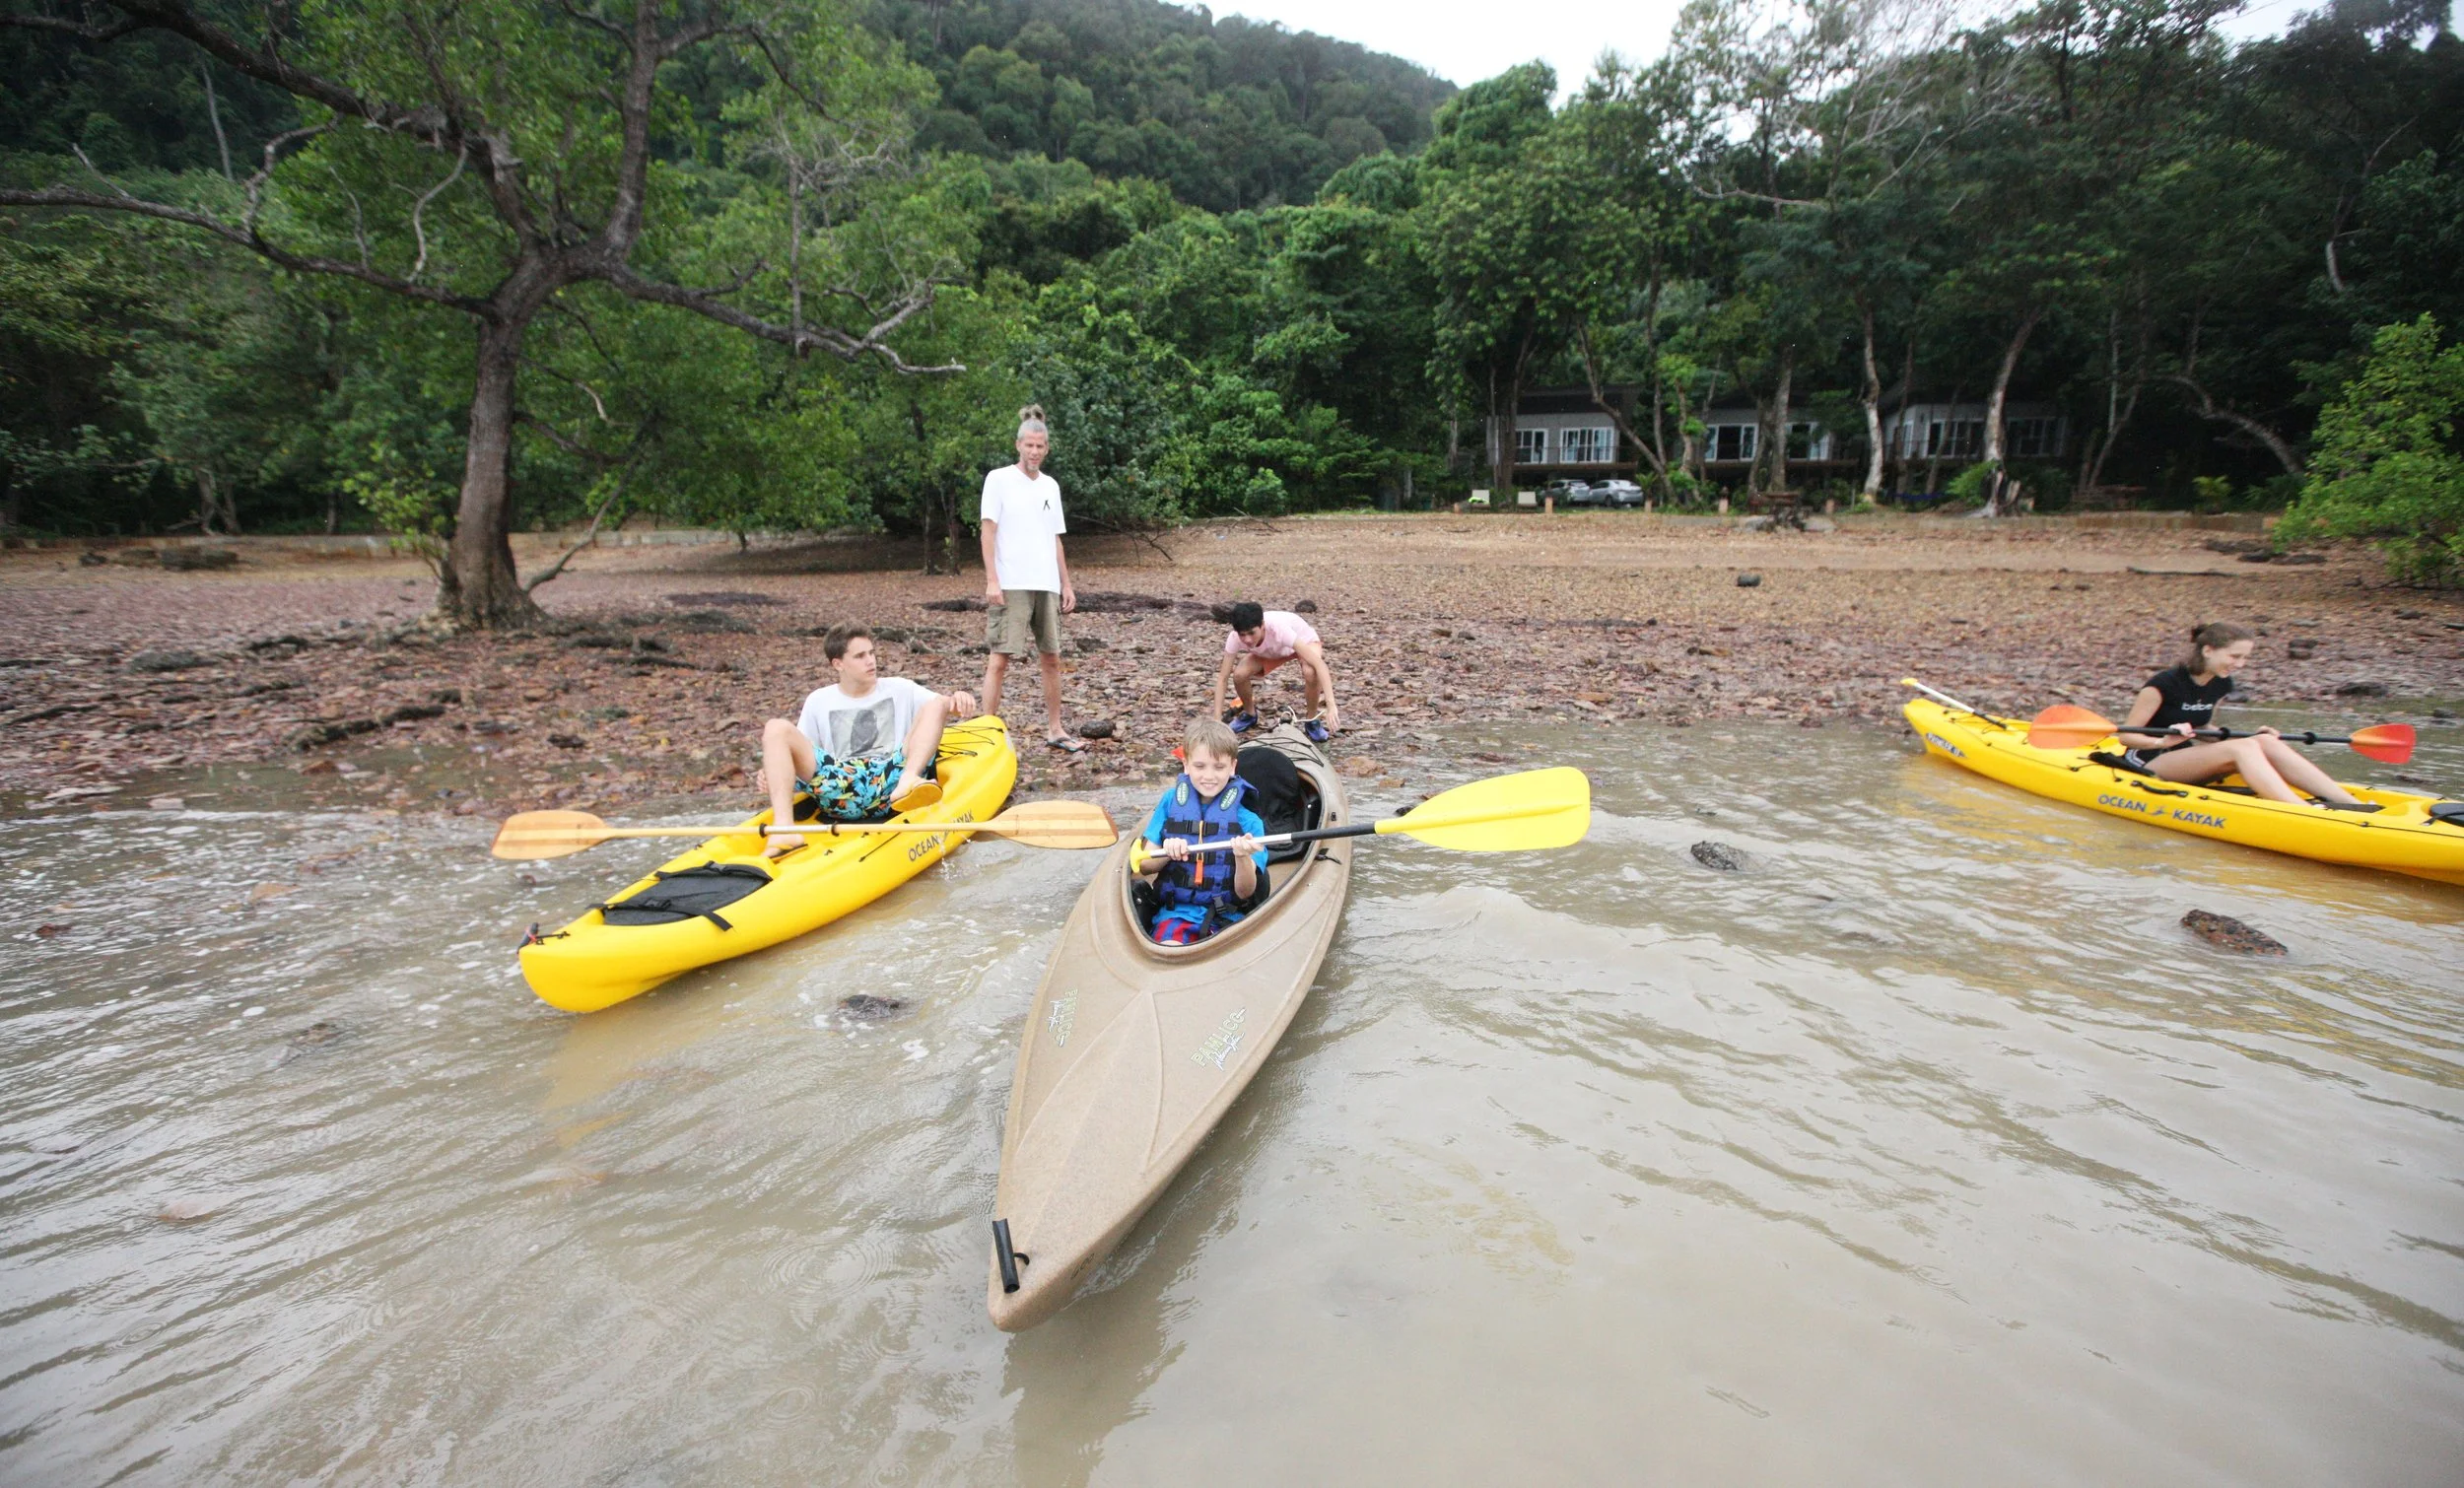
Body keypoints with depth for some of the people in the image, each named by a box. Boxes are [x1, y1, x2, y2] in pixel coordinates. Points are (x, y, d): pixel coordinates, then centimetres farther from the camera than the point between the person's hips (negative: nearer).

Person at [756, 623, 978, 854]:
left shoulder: (899, 690, 20)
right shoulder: (819, 702, 20)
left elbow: (943, 706, 10)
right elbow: (801, 755, 17)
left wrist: (957, 702, -15)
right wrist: (773, 773, -5)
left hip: (891, 784, 0)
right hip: (840, 791, 1)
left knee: (935, 705, -13)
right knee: (777, 729, -15)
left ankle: (908, 783, -43)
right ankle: (784, 829, -35)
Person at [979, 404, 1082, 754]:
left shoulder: (1050, 486, 16)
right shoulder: (999, 479, -1)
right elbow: (988, 531, -6)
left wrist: (1066, 584, 14)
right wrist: (991, 580, -14)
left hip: (1047, 586, 6)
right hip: (1011, 585, -6)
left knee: (1052, 657, 9)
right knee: (998, 659, -8)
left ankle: (1054, 729, 19)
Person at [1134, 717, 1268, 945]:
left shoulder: (1247, 819, 0)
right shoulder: (1171, 801, 6)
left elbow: (1245, 892, -3)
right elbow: (1144, 867, 8)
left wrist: (1243, 858, -24)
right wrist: (1167, 853, -14)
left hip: (1227, 917, 0)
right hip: (1175, 912, 0)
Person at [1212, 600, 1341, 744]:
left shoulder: (1278, 628, -43)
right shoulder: (1235, 637, -32)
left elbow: (1319, 664, -47)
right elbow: (1222, 677, -24)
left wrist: (1331, 706, -55)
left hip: (1304, 641, -3)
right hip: (1271, 651, 3)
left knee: (1310, 673, -36)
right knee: (1239, 674, -23)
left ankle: (1313, 721, -8)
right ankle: (1249, 715, 9)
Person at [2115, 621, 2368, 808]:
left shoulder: (2221, 685, 8)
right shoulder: (2165, 684, -15)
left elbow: (2201, 731, 20)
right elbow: (2126, 736, -15)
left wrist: (2250, 736, 6)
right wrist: (2164, 741, -33)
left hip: (2186, 760, 7)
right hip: (2146, 765, -7)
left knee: (2266, 743, -15)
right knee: (2242, 748, -28)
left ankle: (2351, 804, -22)